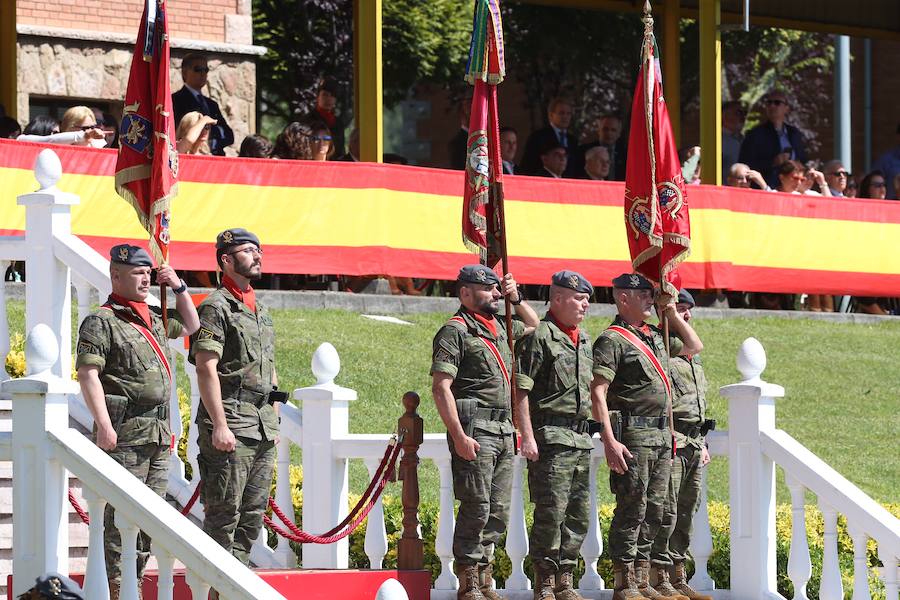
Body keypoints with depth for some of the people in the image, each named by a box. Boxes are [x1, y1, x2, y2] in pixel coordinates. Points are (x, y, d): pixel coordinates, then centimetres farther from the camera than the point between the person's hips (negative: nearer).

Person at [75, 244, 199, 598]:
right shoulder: (101, 322, -6)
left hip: (159, 433, 8)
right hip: (125, 432, -8)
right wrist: (103, 425, -22)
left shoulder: (154, 318, 19)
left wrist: (178, 287, 21)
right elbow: (88, 374, -14)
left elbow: (190, 325, 37)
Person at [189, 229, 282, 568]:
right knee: (224, 516, -7)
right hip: (230, 428, -8)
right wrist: (219, 425, -20)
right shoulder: (216, 307, -7)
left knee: (253, 515, 8)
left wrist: (274, 422, 18)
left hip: (263, 428, 8)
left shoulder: (261, 310, 20)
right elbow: (206, 369, -14)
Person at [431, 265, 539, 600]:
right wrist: (459, 436, -21)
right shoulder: (455, 331, -6)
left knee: (499, 511, 9)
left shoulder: (498, 328, 19)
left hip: (503, 432, 8)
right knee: (477, 509, -9)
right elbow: (441, 388, -13)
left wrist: (516, 299, 23)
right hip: (475, 432, -8)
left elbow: (532, 324, 42)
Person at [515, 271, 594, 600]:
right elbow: (520, 391, -12)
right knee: (551, 514, -9)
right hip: (551, 437, -8)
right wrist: (527, 436, -18)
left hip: (580, 438, 8)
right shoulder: (539, 336, -7)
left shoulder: (584, 339, 18)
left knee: (579, 515, 9)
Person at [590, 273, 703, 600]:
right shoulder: (612, 340, -8)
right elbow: (598, 393, -14)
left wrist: (671, 314, 20)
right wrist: (610, 441, -22)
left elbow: (694, 346, 33)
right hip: (633, 436, -8)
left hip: (661, 435, 8)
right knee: (631, 509, -7)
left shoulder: (656, 336, 18)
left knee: (654, 510, 9)